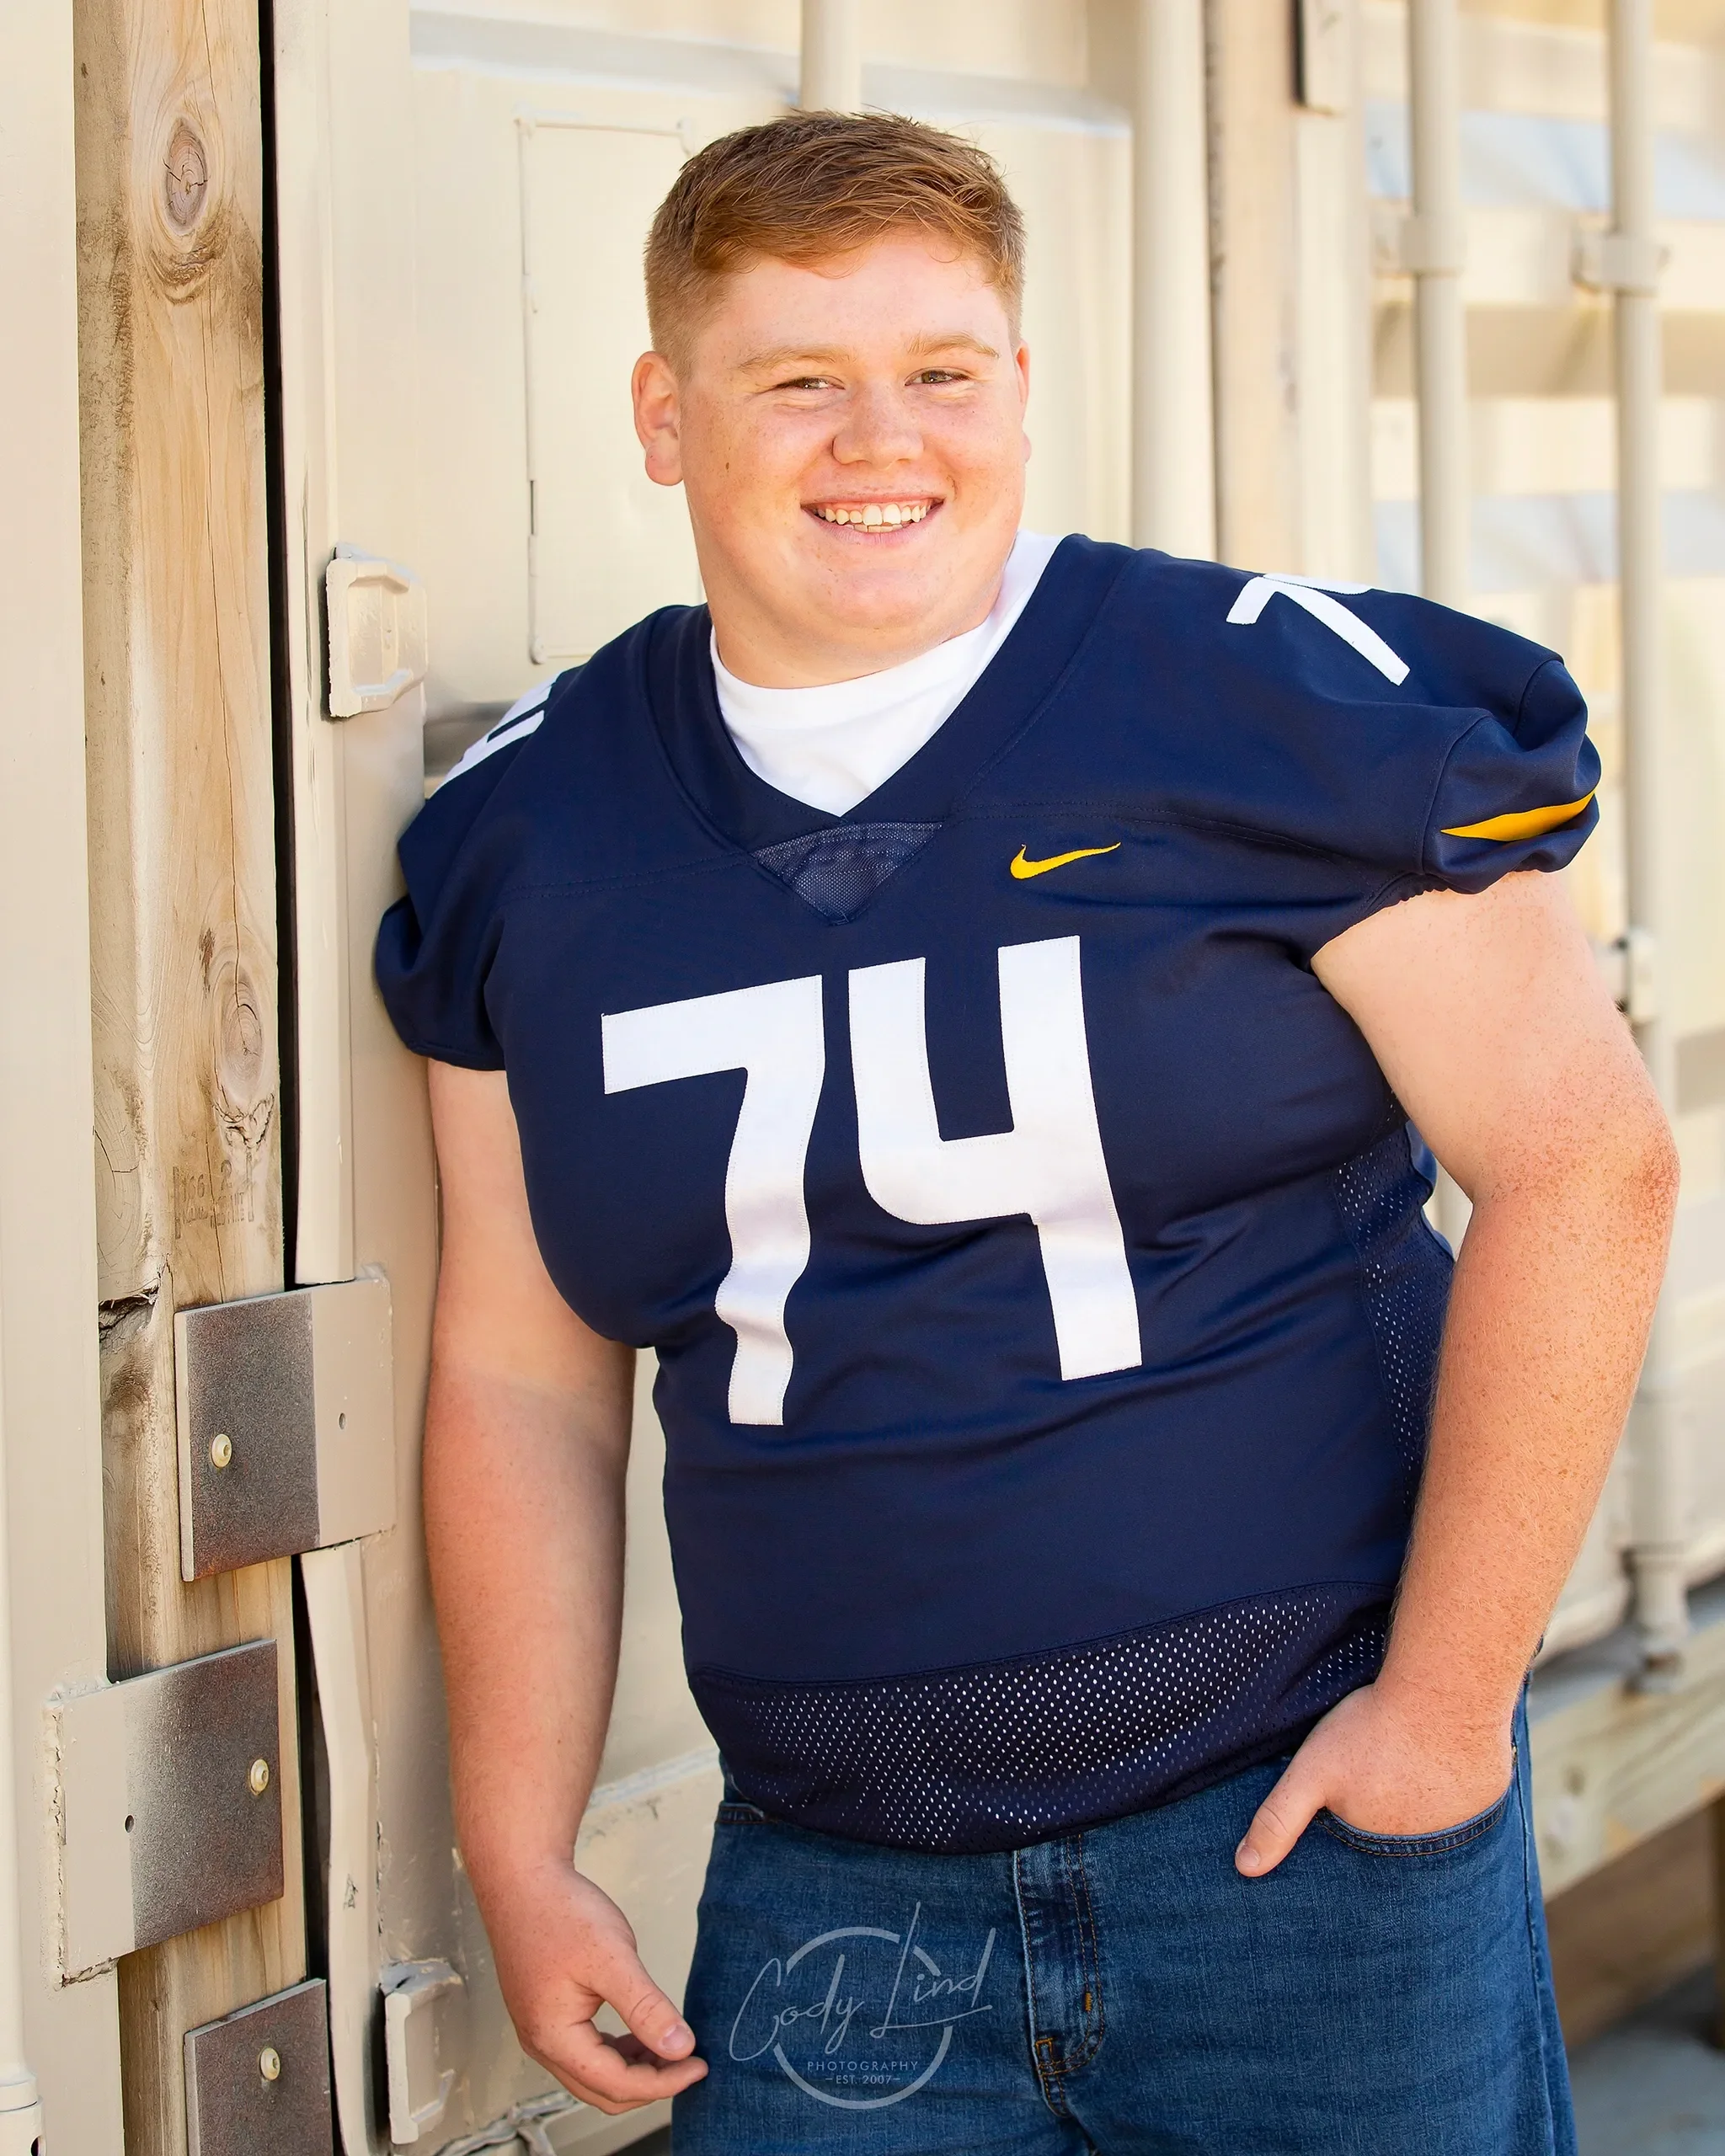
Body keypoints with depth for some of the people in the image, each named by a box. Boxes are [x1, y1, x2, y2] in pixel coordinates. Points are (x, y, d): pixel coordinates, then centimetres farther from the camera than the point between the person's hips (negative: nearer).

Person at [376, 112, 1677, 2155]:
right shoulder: (533, 834, 5)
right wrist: (521, 1860, 6)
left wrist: (1450, 1700, -10)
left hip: (1300, 1833, -2)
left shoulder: (1284, 703, -6)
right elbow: (520, 1375, 9)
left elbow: (1583, 1160, -8)